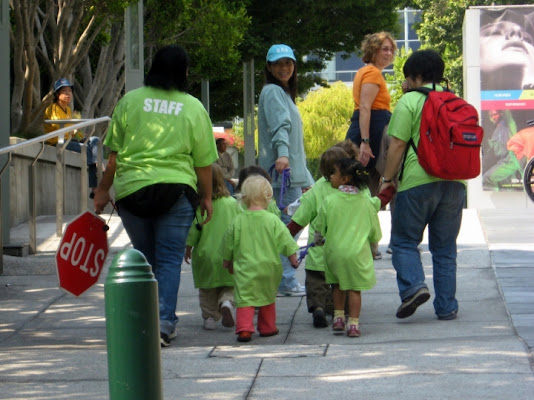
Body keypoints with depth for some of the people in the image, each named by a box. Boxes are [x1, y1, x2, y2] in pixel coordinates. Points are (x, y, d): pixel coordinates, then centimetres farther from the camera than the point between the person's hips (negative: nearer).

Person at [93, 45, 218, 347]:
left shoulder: (130, 101, 3)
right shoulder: (193, 107, 1)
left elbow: (115, 152, 5)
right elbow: (204, 161, 2)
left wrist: (104, 189, 15)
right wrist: (207, 197, 14)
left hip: (131, 189, 2)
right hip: (175, 190, -2)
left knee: (144, 257, 16)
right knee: (169, 259, 2)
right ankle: (164, 320, -10)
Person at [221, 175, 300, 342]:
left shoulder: (238, 221, -4)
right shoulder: (273, 220, -7)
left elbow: (228, 246, 6)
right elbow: (286, 242, -2)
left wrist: (228, 262, 22)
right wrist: (293, 258, 13)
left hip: (245, 268, -1)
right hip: (269, 267, 1)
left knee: (244, 298, -2)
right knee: (268, 297, 18)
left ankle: (244, 329, -15)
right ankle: (267, 327, 28)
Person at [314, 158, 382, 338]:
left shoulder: (329, 201, -4)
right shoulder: (366, 202, 0)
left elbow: (319, 227, 7)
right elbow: (375, 232, 7)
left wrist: (318, 241, 29)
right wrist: (373, 247, 27)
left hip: (334, 250, 0)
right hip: (358, 252, 0)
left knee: (338, 285, 20)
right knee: (354, 288, 6)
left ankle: (338, 318, 23)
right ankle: (353, 324, 1)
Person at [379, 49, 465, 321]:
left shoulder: (409, 102, -4)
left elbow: (397, 145, -8)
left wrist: (387, 179, 0)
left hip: (418, 180, -5)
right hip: (453, 182, 5)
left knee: (404, 240, 6)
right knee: (445, 247, 10)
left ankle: (413, 286, -16)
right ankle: (446, 306, 8)